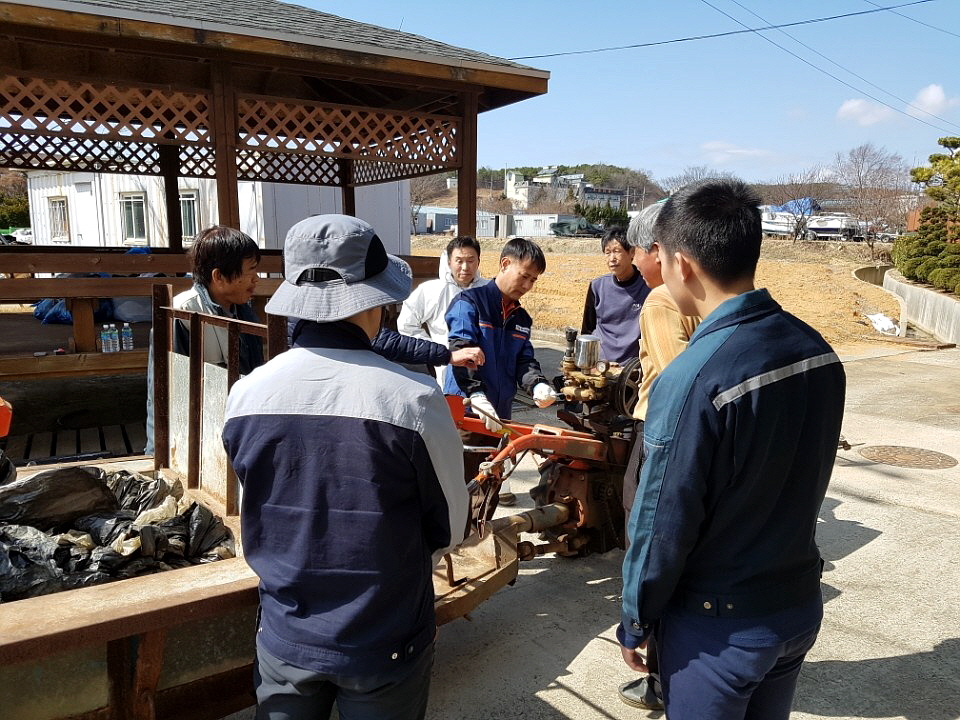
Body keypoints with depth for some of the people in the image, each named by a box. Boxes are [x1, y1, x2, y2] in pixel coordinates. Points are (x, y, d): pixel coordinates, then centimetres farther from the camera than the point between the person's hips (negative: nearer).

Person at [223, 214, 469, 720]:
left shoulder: (244, 396, -13)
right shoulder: (414, 400, -24)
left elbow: (260, 521, 2)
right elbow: (449, 531, -9)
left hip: (284, 637, 3)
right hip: (384, 645, -2)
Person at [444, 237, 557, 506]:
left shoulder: (522, 319, 17)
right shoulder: (470, 302, -6)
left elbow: (524, 361, 14)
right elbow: (461, 351, -18)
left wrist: (537, 384, -10)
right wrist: (477, 394, -31)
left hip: (499, 415, 7)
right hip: (466, 412, -7)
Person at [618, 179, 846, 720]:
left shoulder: (693, 379, -27)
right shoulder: (819, 351, -6)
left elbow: (665, 521, -20)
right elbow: (803, 478, 5)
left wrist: (635, 621, -6)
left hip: (720, 623, -6)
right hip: (802, 605, 7)